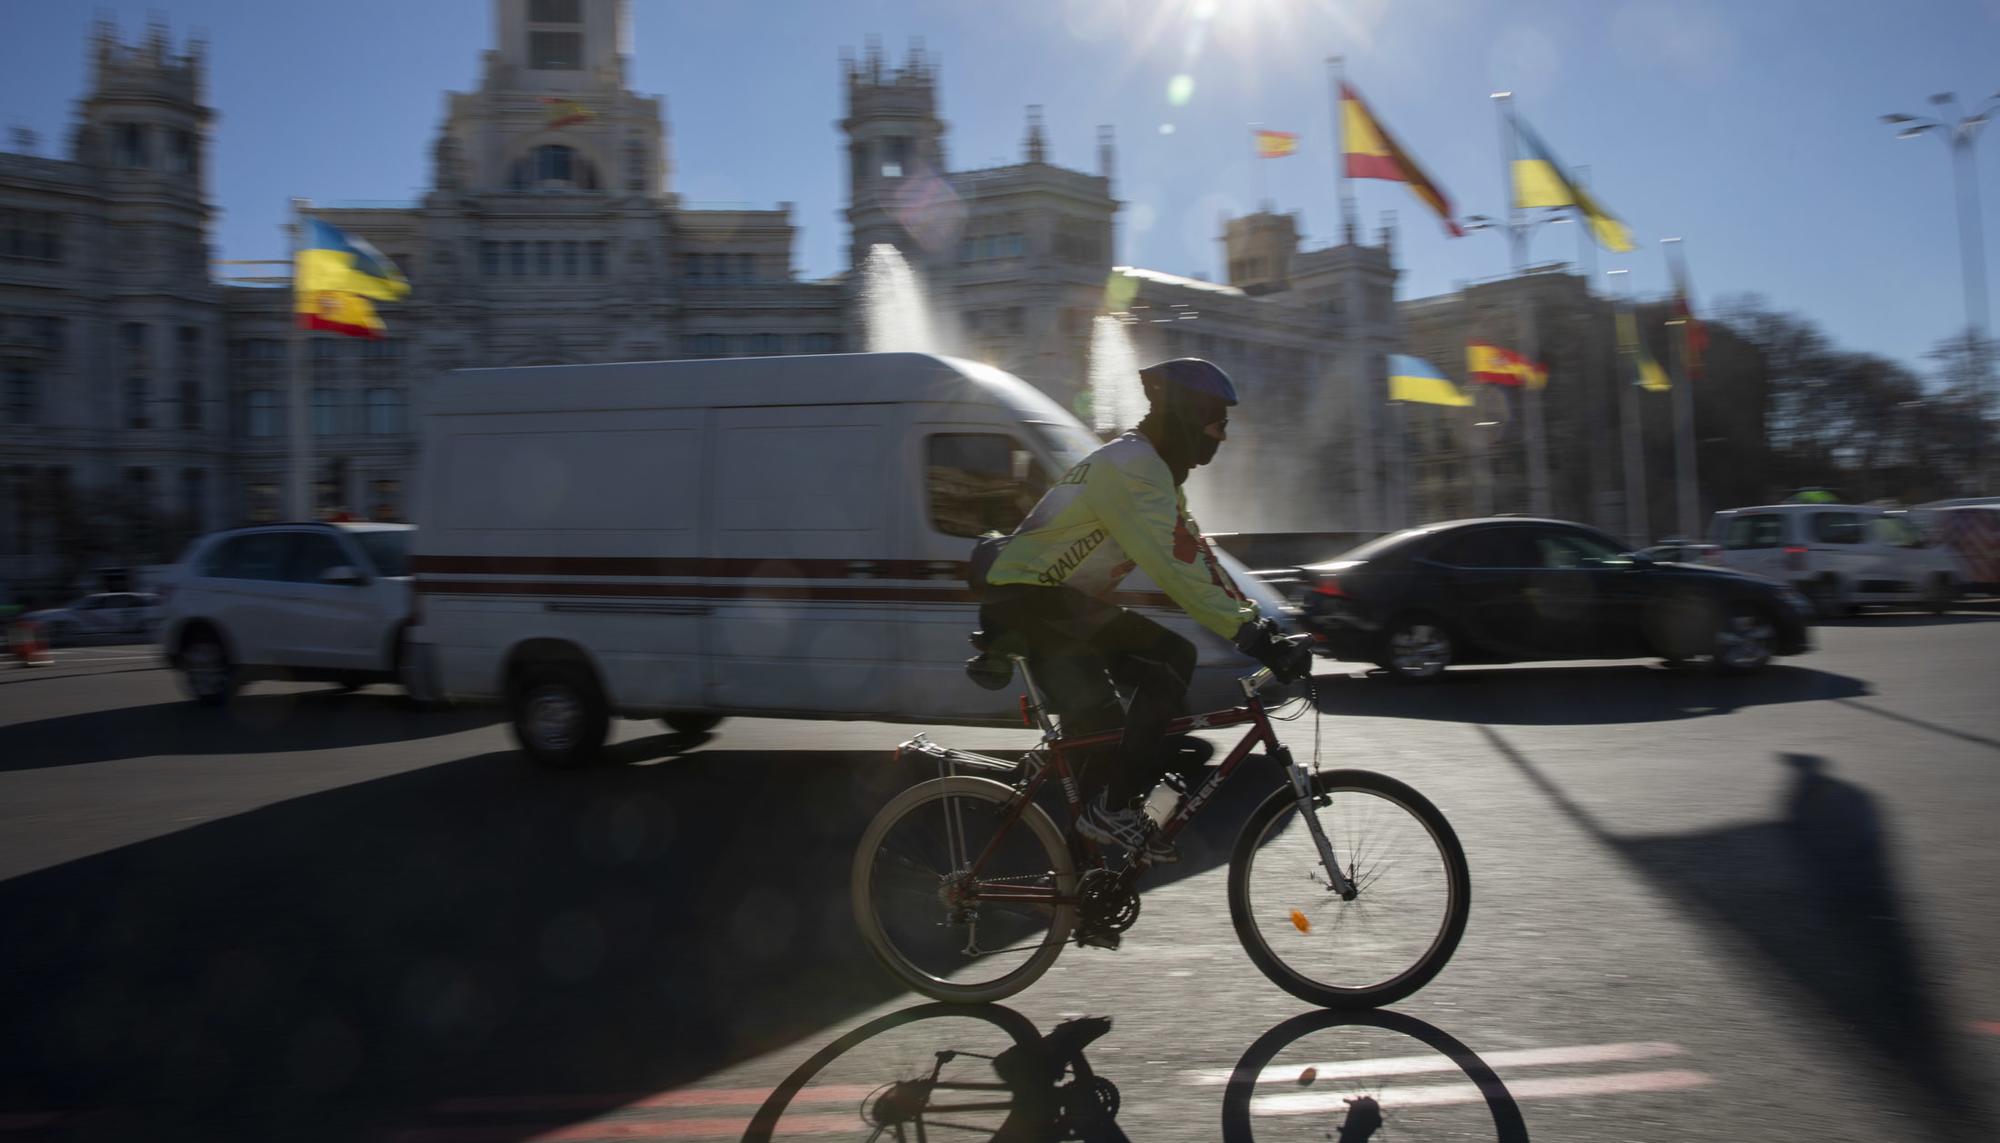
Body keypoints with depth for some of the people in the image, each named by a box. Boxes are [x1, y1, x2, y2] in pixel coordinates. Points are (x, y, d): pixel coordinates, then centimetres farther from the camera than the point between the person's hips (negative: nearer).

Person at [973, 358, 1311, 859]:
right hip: (1029, 601, -10)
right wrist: (1249, 634, -33)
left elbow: (1196, 556, 9)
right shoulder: (1131, 466, -22)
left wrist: (1257, 622, 1)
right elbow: (1171, 568, -32)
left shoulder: (1158, 471, 12)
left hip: (1068, 603, 10)